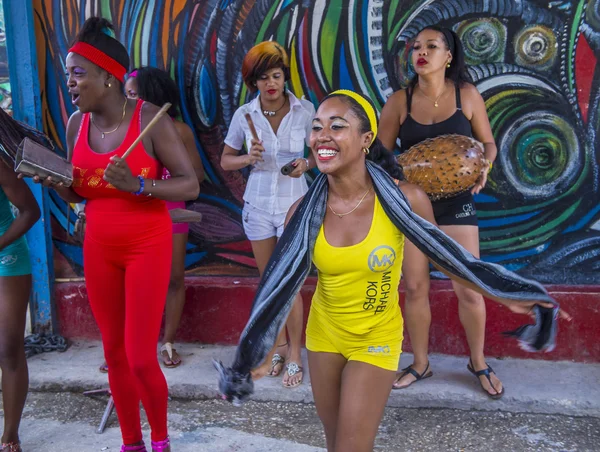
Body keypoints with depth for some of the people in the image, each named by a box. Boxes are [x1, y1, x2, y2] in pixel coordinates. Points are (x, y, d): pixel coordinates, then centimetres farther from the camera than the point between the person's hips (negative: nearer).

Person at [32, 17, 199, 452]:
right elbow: (78, 194, 11)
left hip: (148, 246, -5)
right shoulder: (77, 123, 1)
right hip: (98, 248, 5)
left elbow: (191, 185, -16)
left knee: (141, 358, -4)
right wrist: (51, 180, -9)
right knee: (114, 353, 11)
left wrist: (137, 185, -29)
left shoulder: (150, 118, -15)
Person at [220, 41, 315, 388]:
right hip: (258, 203, 2)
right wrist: (248, 158, -15)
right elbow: (226, 161, 5)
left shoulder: (305, 111, -7)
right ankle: (279, 347, 29)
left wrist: (307, 163, -18)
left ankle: (295, 354, 14)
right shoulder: (244, 115, -3)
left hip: (294, 203, -2)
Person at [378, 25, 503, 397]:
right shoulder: (399, 101, -2)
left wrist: (483, 166, -15)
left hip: (456, 203, -1)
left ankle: (479, 363, 27)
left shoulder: (467, 95, -3)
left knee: (469, 290, 3)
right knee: (415, 288, 8)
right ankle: (420, 364, 27)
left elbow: (488, 143, 5)